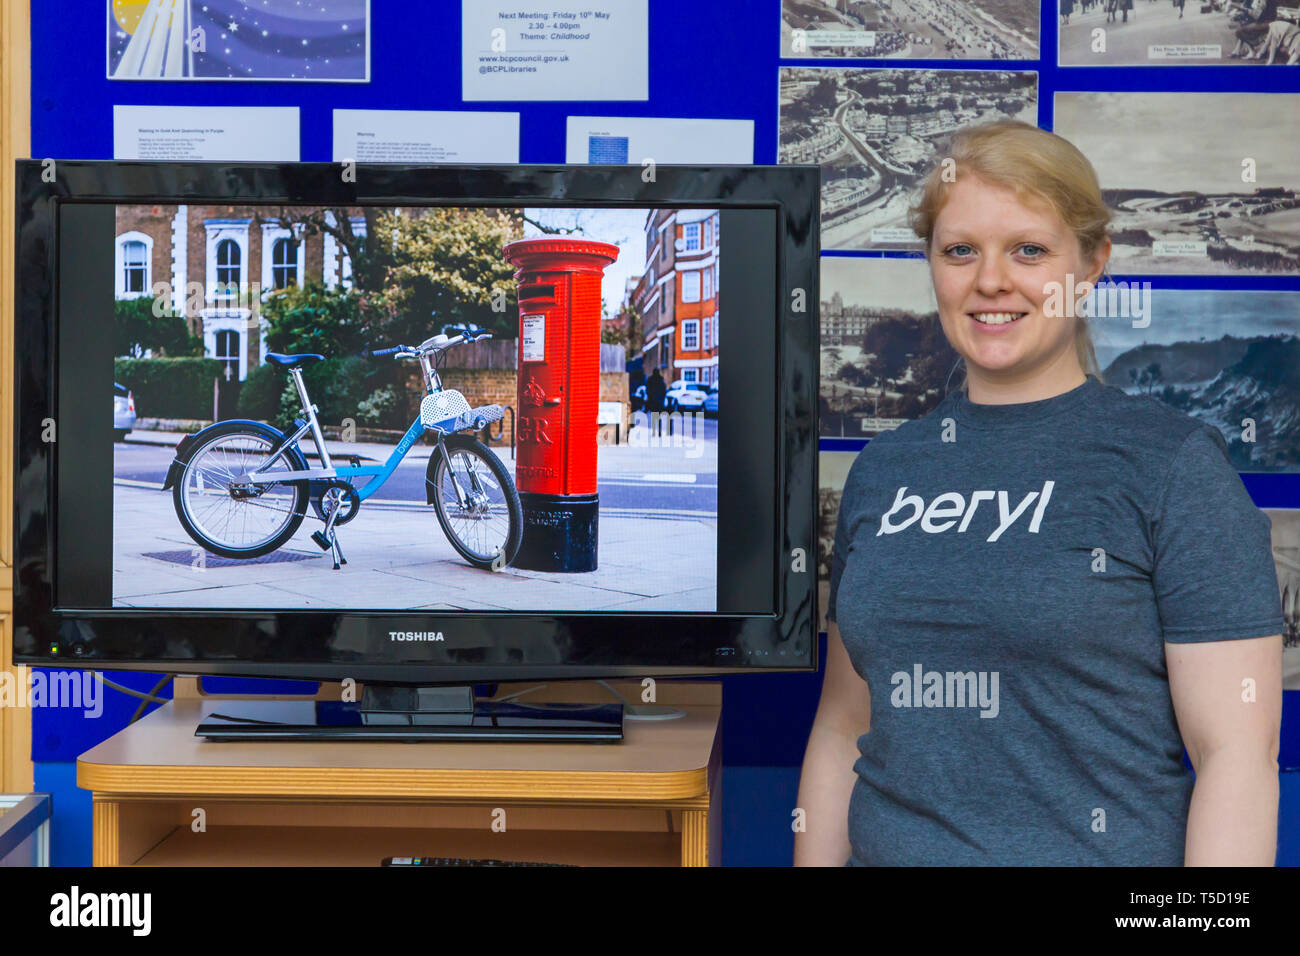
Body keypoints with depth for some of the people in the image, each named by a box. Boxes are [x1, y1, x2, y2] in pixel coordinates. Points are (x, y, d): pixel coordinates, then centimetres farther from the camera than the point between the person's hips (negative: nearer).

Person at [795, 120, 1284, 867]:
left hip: (1097, 848, -4)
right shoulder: (883, 470, 6)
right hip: (890, 849, 4)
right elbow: (844, 729, 10)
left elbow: (1237, 755, -12)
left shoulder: (1173, 461, -8)